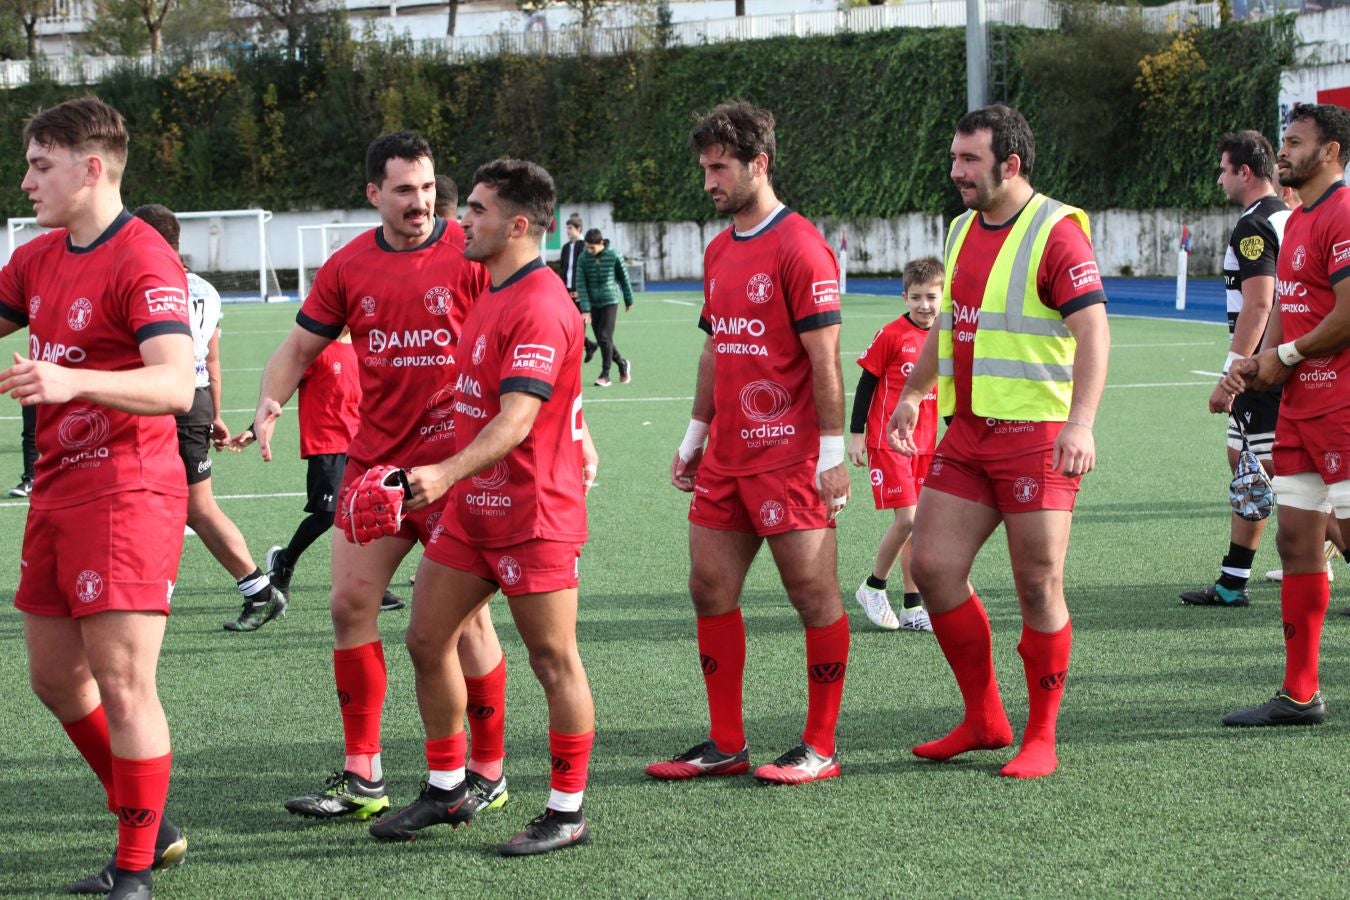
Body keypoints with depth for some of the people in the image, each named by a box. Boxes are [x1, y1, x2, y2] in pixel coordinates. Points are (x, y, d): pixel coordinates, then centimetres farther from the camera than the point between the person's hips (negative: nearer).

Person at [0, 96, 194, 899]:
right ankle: (153, 830, 29)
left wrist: (74, 381, -40)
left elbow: (177, 385, -26)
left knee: (123, 687, -7)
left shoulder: (143, 261, -15)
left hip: (125, 494, -9)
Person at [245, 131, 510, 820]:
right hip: (373, 461, 5)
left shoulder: (470, 257, -5)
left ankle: (489, 773, 12)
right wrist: (270, 401, -6)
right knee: (349, 604, 2)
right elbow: (300, 346, 13)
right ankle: (362, 777, 11)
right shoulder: (348, 267, 6)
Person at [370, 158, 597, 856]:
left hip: (532, 517, -10)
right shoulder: (493, 295, 13)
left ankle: (567, 813, 10)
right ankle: (446, 791, 23)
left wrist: (446, 474, -39)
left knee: (554, 662, 0)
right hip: (469, 511, 10)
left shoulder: (540, 308, -19)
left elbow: (516, 420, -28)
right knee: (426, 641, 11)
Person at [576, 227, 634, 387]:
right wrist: (585, 309, -12)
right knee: (601, 340, 7)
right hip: (592, 303, 3)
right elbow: (581, 284, -5)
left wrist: (629, 300, 11)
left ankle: (605, 375, -4)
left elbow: (624, 278, 3)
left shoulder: (613, 257, -9)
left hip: (609, 302, -3)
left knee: (605, 337, -12)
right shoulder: (584, 258, -4)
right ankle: (622, 364, 29)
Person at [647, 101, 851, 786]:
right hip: (725, 458, 9)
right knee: (710, 588, 8)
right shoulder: (718, 252, 15)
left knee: (813, 594, -2)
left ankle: (820, 748, 6)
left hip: (788, 459, -9)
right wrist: (695, 435, 19)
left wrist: (834, 454, -16)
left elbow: (824, 358, -13)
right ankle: (726, 744, 16)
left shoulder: (799, 246, -10)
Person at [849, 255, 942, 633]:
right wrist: (856, 433, -6)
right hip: (888, 442, -6)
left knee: (919, 525, 7)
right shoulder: (891, 335, -10)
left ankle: (912, 608, 13)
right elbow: (866, 383, -5)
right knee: (906, 520, -13)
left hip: (925, 445, 6)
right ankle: (873, 588, 7)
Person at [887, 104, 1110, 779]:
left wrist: (1080, 422, -30)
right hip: (967, 435, 8)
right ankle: (984, 720, 16)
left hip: (1038, 436, -8)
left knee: (1038, 586, -3)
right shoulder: (963, 230, 13)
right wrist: (913, 393, 21)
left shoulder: (1055, 231, -11)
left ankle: (1041, 739, 11)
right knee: (932, 566, 3)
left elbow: (1093, 330, -19)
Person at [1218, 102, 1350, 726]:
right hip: (1299, 408, 10)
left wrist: (1286, 357, -9)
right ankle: (1299, 694, 13)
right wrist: (1256, 365, 6)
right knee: (1296, 540, 9)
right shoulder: (1298, 221, 18)